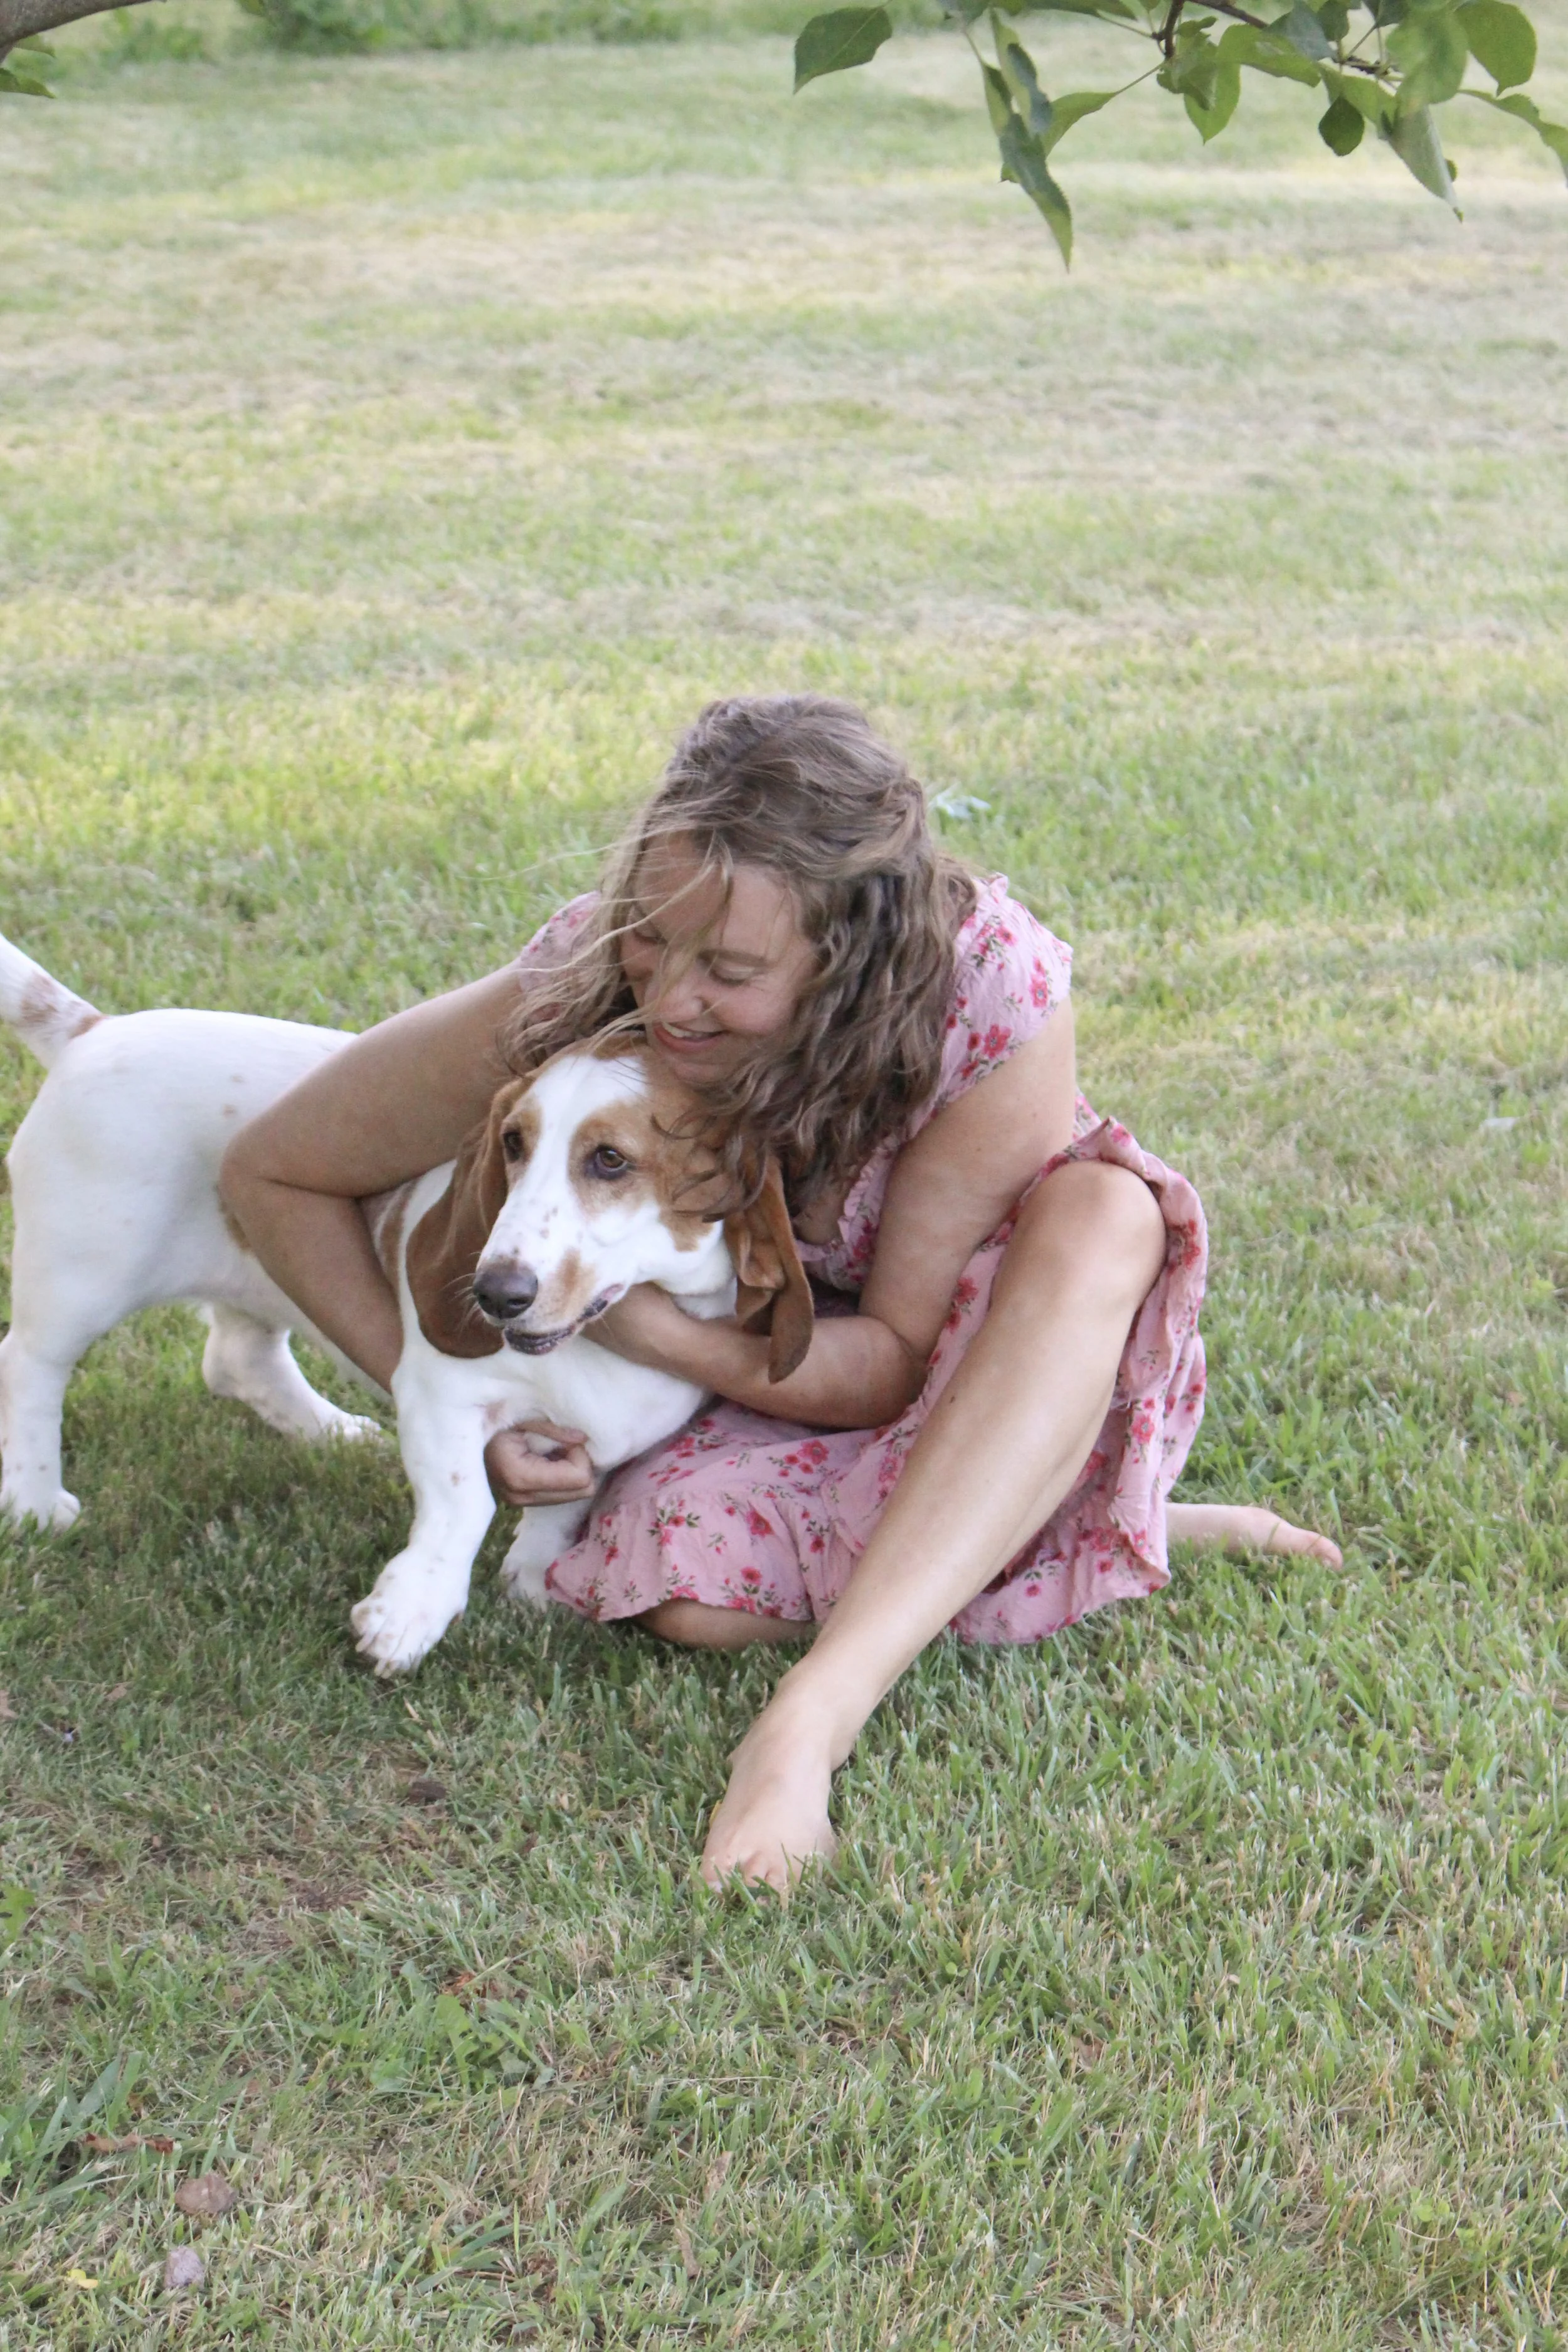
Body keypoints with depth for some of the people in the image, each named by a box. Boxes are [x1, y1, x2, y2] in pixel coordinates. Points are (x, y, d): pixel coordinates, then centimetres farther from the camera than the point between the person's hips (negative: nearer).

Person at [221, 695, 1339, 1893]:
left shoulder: (994, 995, -33)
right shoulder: (567, 999, -28)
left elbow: (905, 1358, -24)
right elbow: (271, 1177, -12)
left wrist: (639, 1321, -37)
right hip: (752, 1366, 1)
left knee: (1104, 1212, -36)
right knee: (689, 1588, -32)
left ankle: (813, 1718, -43)